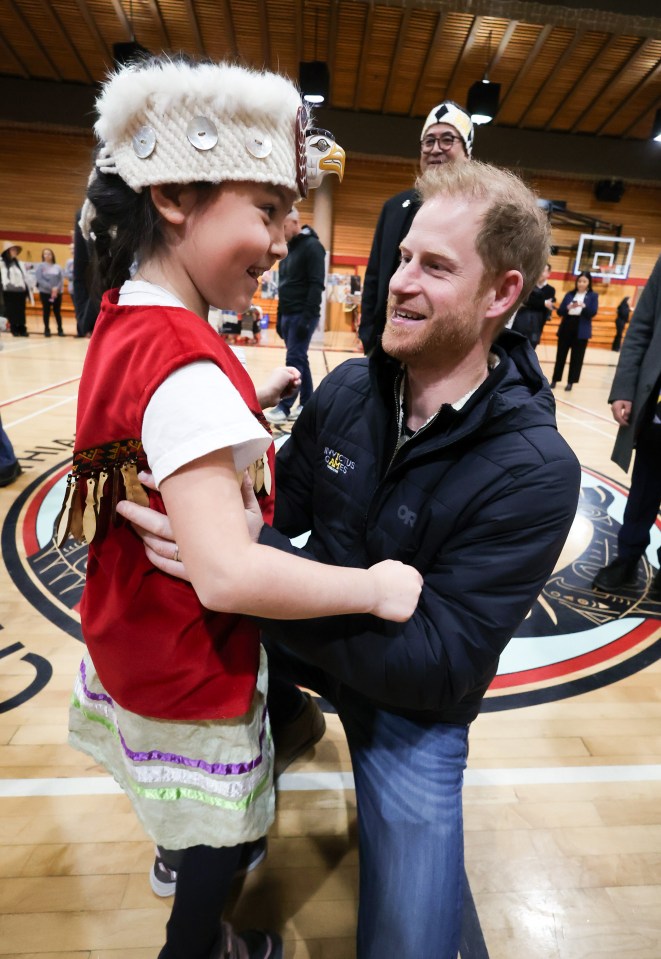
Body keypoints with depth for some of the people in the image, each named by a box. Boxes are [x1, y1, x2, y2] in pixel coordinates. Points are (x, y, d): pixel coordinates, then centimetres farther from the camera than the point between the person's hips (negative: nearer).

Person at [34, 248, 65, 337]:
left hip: (57, 293, 1)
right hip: (45, 292, -1)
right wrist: (51, 288, -16)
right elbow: (39, 279, -7)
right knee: (46, 311, 4)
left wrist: (57, 288, -15)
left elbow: (62, 279, 1)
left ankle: (60, 329, 12)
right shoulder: (40, 266, 1)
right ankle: (47, 330, 11)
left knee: (57, 311, 4)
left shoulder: (57, 267, 5)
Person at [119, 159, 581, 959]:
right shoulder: (349, 387, -10)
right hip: (306, 638, 5)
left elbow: (438, 668, -29)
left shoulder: (535, 471, -24)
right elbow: (280, 510, -4)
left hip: (414, 709, -4)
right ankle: (285, 721, 23)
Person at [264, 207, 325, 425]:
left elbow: (317, 285, -16)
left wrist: (307, 317, -21)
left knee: (294, 359, -9)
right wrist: (280, 317, 17)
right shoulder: (288, 249, 17)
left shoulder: (312, 246, -8)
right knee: (300, 360, 9)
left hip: (303, 316, -8)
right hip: (288, 315, 8)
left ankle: (284, 408, -7)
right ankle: (306, 404, 15)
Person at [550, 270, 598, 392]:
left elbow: (593, 313, -9)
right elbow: (559, 312, 2)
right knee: (561, 355, 6)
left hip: (581, 331, -2)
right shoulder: (569, 294, 7)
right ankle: (555, 380, 14)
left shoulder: (593, 296, 2)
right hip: (566, 328, 2)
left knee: (577, 357, 2)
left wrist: (584, 306, -26)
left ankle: (570, 382, 8)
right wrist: (568, 308, -18)